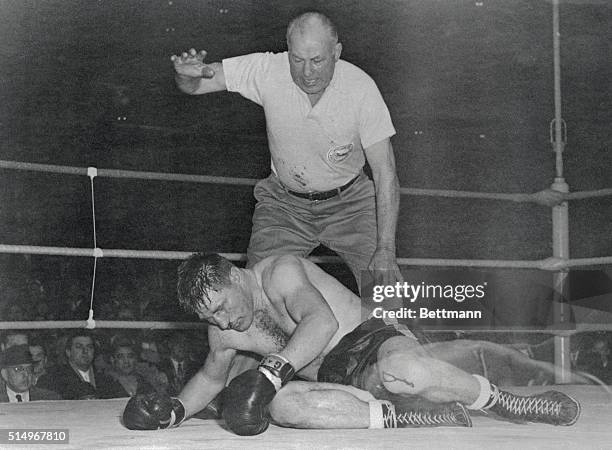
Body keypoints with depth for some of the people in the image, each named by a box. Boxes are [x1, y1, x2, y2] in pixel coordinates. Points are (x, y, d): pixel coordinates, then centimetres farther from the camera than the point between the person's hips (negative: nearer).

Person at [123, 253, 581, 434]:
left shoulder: (279, 272, -14)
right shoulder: (222, 331, 8)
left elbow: (322, 321, -30)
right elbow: (212, 376, 25)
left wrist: (272, 371, -41)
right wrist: (175, 409, 5)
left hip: (368, 336, -6)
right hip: (335, 377, 7)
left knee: (404, 368, -40)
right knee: (282, 404, -26)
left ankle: (508, 402, -14)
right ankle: (417, 414, -22)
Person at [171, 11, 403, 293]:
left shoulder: (361, 88, -22)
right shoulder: (267, 70, -20)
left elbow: (385, 173, -19)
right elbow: (193, 86, -12)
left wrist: (386, 250, -26)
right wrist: (186, 73, -39)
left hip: (348, 203, -1)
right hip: (284, 203, 1)